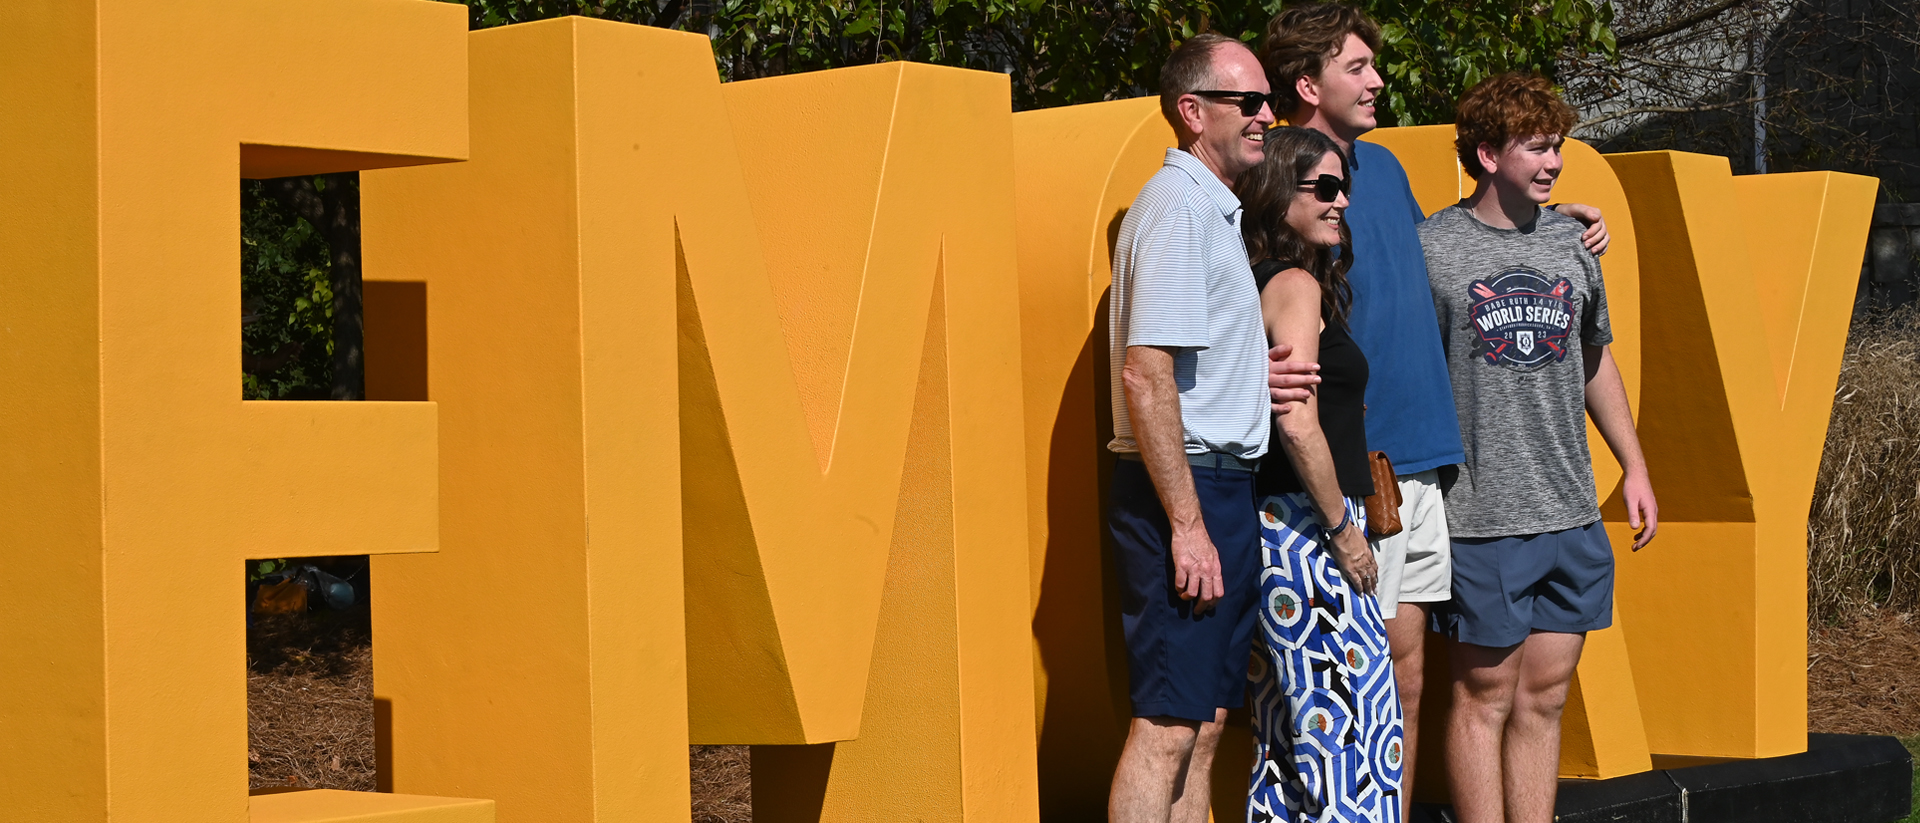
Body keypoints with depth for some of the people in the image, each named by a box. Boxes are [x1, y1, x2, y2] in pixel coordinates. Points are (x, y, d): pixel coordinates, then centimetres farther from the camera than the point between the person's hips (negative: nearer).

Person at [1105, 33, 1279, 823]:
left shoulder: (1215, 208, 18)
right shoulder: (1177, 206, -13)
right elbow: (1145, 375, -21)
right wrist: (1187, 522, -23)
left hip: (1222, 488, 10)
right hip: (1184, 489, -10)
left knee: (1204, 720, 11)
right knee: (1167, 724, -9)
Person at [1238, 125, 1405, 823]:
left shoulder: (1260, 282, 16)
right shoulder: (1297, 285, -11)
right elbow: (1298, 424, -20)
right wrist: (1345, 529, -13)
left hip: (1273, 528, 9)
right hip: (1304, 525, -9)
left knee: (1287, 726, 11)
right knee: (1360, 717, -8)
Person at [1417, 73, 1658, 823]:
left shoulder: (1571, 242, 11)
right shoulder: (1430, 248, -5)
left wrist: (1633, 465, 20)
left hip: (1570, 513, 5)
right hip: (1478, 516, -5)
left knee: (1545, 695, 8)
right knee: (1485, 695, 0)